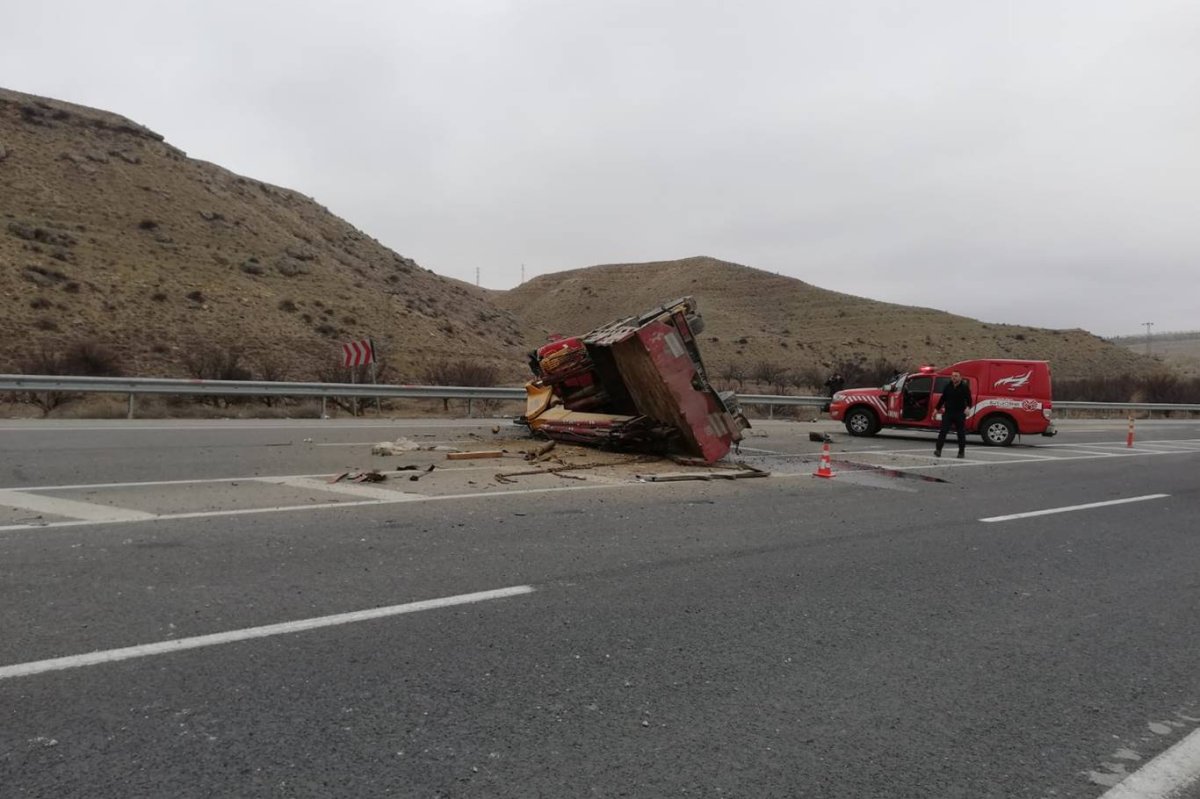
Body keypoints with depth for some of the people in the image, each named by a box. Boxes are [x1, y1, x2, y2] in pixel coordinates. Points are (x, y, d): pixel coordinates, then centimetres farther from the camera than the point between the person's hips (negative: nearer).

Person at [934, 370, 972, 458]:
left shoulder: (965, 387, 0)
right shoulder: (948, 387, 10)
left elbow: (969, 399, -6)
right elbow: (942, 398, 15)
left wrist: (968, 407, -23)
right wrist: (937, 409, 14)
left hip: (960, 414, -2)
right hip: (948, 413, 2)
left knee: (961, 433, 5)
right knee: (943, 432, -7)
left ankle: (962, 452, 16)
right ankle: (938, 450, -10)